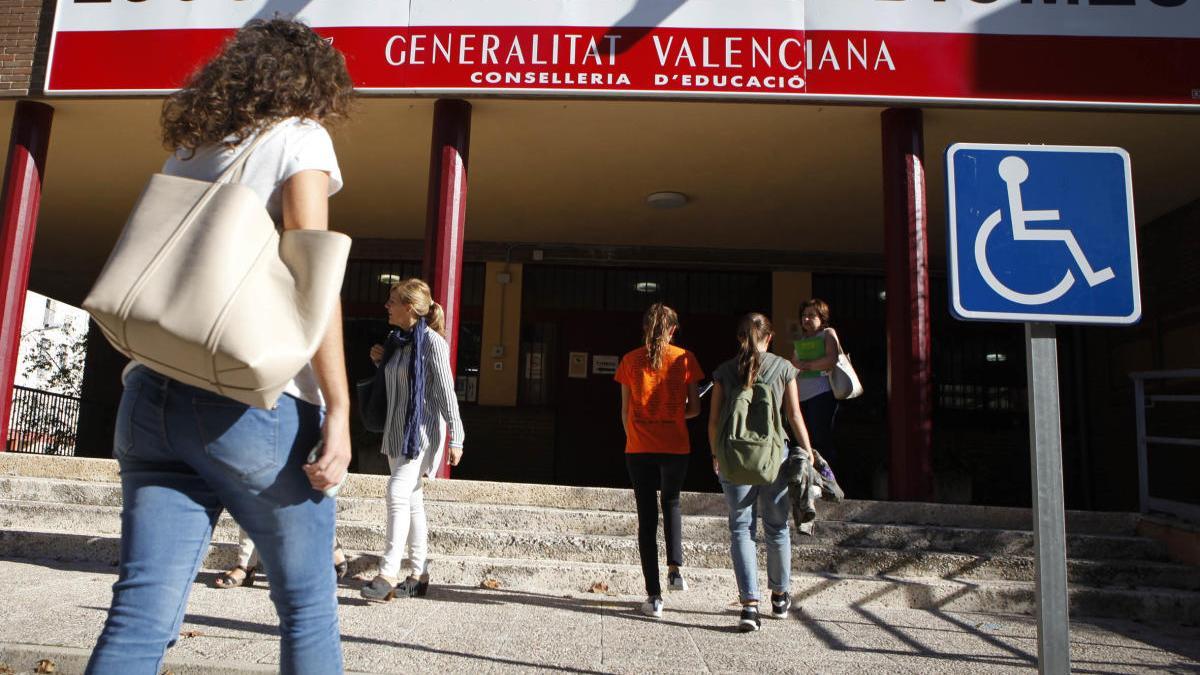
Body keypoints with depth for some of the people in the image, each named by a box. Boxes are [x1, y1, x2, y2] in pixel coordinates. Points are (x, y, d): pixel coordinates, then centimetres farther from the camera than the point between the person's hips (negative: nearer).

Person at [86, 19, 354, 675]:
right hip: (252, 399, -6)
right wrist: (338, 409, -12)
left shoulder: (187, 149, 20)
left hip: (151, 395, 6)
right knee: (308, 605, 10)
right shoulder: (298, 137, 1)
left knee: (142, 616, 5)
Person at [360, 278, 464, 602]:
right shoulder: (397, 340, 12)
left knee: (398, 492, -19)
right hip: (397, 429, 9)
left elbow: (446, 392, -15)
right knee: (412, 500, 10)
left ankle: (389, 572, -15)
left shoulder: (431, 341, -12)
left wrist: (456, 438, -17)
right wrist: (380, 361, 6)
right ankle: (419, 574, 17)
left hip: (422, 429, -9)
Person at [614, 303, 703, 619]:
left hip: (639, 448, 0)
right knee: (671, 503, 26)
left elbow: (625, 411, 3)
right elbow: (694, 408, 1)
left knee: (646, 517, 6)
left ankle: (654, 596, 7)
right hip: (675, 447, 0)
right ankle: (675, 569, 14)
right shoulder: (685, 359, -2)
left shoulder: (630, 361, 0)